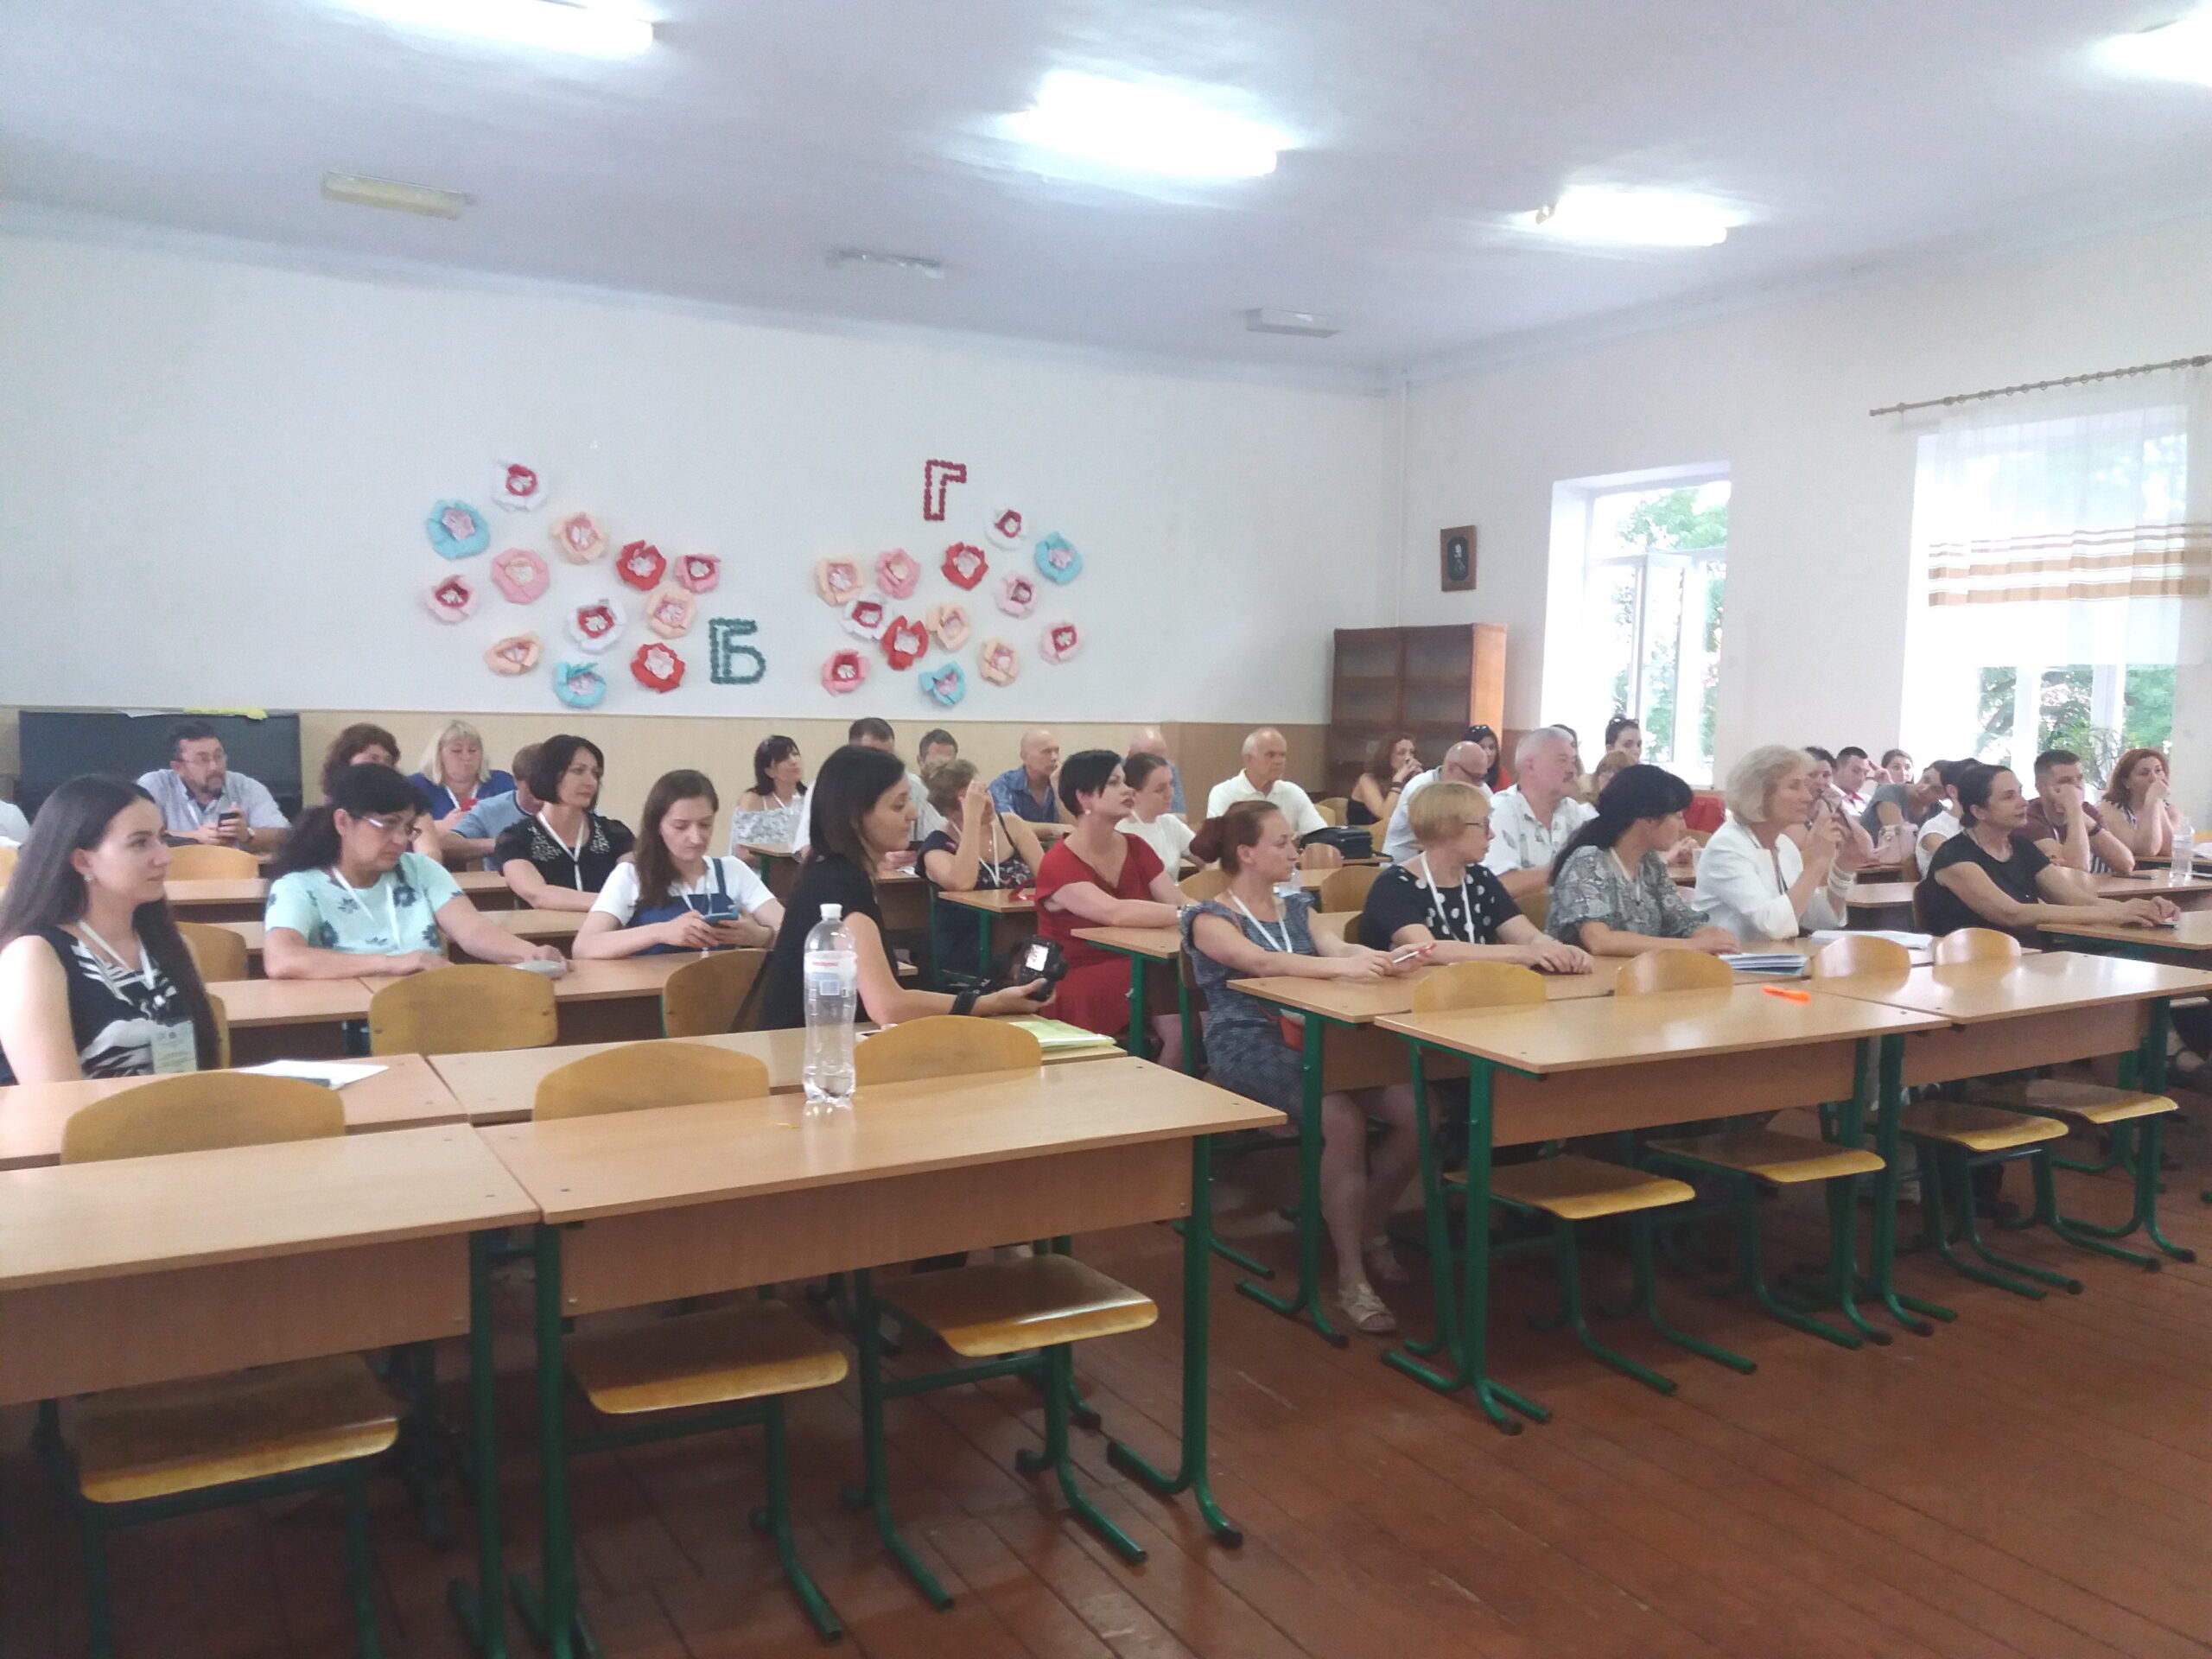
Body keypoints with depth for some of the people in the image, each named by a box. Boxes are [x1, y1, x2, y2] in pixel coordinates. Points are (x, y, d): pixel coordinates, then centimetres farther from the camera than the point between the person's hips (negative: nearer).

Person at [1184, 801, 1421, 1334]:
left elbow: (1336, 946, -1)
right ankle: (1351, 1276, -22)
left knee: (1416, 1111, -17)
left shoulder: (1295, 907, 18)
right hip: (1249, 1048, -6)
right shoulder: (1210, 919, -3)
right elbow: (1258, 961, -23)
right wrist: (1342, 967, -38)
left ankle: (1372, 1232, 6)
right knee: (1343, 1120, -33)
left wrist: (1384, 957, -25)